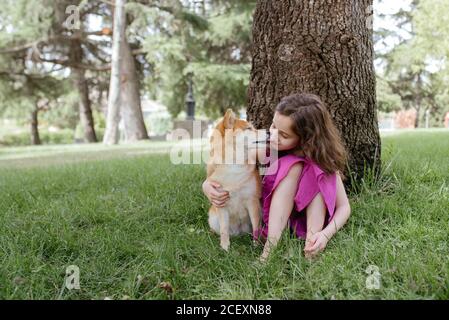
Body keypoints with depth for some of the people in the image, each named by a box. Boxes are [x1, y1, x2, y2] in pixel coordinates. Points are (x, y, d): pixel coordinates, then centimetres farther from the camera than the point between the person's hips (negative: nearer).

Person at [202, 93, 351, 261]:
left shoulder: (322, 155, -18)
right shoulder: (263, 147, -17)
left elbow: (344, 206, -18)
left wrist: (326, 234, -37)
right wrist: (208, 186, -30)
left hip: (310, 216, 0)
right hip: (274, 219, 0)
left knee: (317, 171, -26)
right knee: (291, 166, -28)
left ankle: (311, 248, -33)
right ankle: (271, 247, -37)